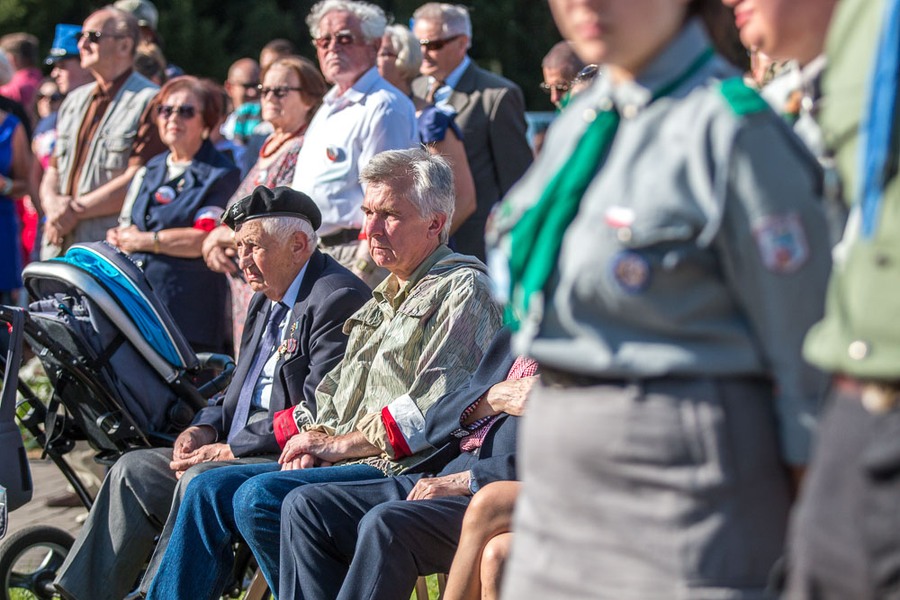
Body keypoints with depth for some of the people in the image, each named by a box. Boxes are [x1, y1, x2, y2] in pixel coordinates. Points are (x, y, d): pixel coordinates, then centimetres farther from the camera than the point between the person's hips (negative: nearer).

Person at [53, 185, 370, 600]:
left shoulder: (338, 299, -15)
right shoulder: (267, 300, 17)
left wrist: (231, 449, -18)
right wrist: (206, 428, 2)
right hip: (239, 446, 10)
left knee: (200, 481, -29)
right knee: (135, 470, 2)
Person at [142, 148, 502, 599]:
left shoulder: (463, 289, -5)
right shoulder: (384, 299, 24)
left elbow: (432, 413, -16)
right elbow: (337, 390, 25)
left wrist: (339, 444, -12)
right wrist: (315, 439, 3)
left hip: (401, 469, -9)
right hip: (347, 461, 9)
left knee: (260, 496, -27)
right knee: (209, 490, -4)